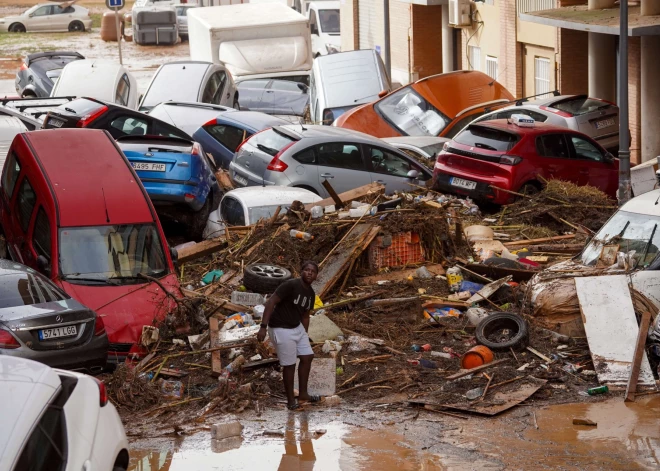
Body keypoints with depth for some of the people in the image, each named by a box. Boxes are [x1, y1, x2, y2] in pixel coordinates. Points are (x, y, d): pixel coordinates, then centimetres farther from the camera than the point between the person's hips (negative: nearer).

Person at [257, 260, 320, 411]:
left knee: (307, 357, 12)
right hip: (281, 329, -9)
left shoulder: (311, 293, 4)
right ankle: (291, 400, 13)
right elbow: (271, 302, -23)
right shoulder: (290, 285, -22)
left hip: (297, 327, 9)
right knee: (289, 364, -2)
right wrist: (263, 327, -27)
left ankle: (303, 394, 26)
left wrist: (305, 336, 19)